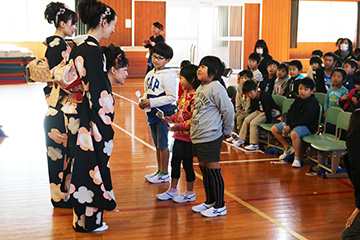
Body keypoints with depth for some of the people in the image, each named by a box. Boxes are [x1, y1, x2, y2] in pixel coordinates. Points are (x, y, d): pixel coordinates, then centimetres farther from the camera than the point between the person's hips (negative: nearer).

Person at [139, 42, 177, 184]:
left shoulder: (168, 76, -14)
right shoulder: (150, 74, 11)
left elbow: (171, 97, -18)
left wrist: (152, 102, -19)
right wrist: (143, 101, 1)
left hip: (163, 114, -8)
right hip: (152, 114, 8)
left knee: (162, 145, -1)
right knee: (157, 145, 17)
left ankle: (164, 174, 9)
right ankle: (159, 170, 28)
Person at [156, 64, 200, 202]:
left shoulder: (195, 96, -21)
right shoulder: (185, 93, 9)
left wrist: (180, 125, -25)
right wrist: (172, 119, 5)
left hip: (188, 136, -9)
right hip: (179, 135, 9)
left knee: (187, 164, 4)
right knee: (175, 162, 15)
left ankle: (190, 193, 20)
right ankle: (172, 190, 29)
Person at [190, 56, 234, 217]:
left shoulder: (215, 88, -15)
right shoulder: (200, 88, 13)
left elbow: (228, 110, -15)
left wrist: (227, 130, -5)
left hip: (211, 138, -9)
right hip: (198, 137, 9)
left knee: (213, 171, -1)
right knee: (204, 170, 17)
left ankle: (220, 206, 9)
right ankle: (209, 201, 30)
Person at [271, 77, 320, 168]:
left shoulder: (313, 103, -15)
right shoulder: (298, 99, 10)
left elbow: (306, 119, -23)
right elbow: (290, 113, 16)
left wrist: (290, 126, -23)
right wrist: (286, 124, -3)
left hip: (307, 126, -9)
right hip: (292, 123, 9)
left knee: (294, 133, -40)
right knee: (274, 128, 8)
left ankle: (297, 158, -25)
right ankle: (288, 147, 20)